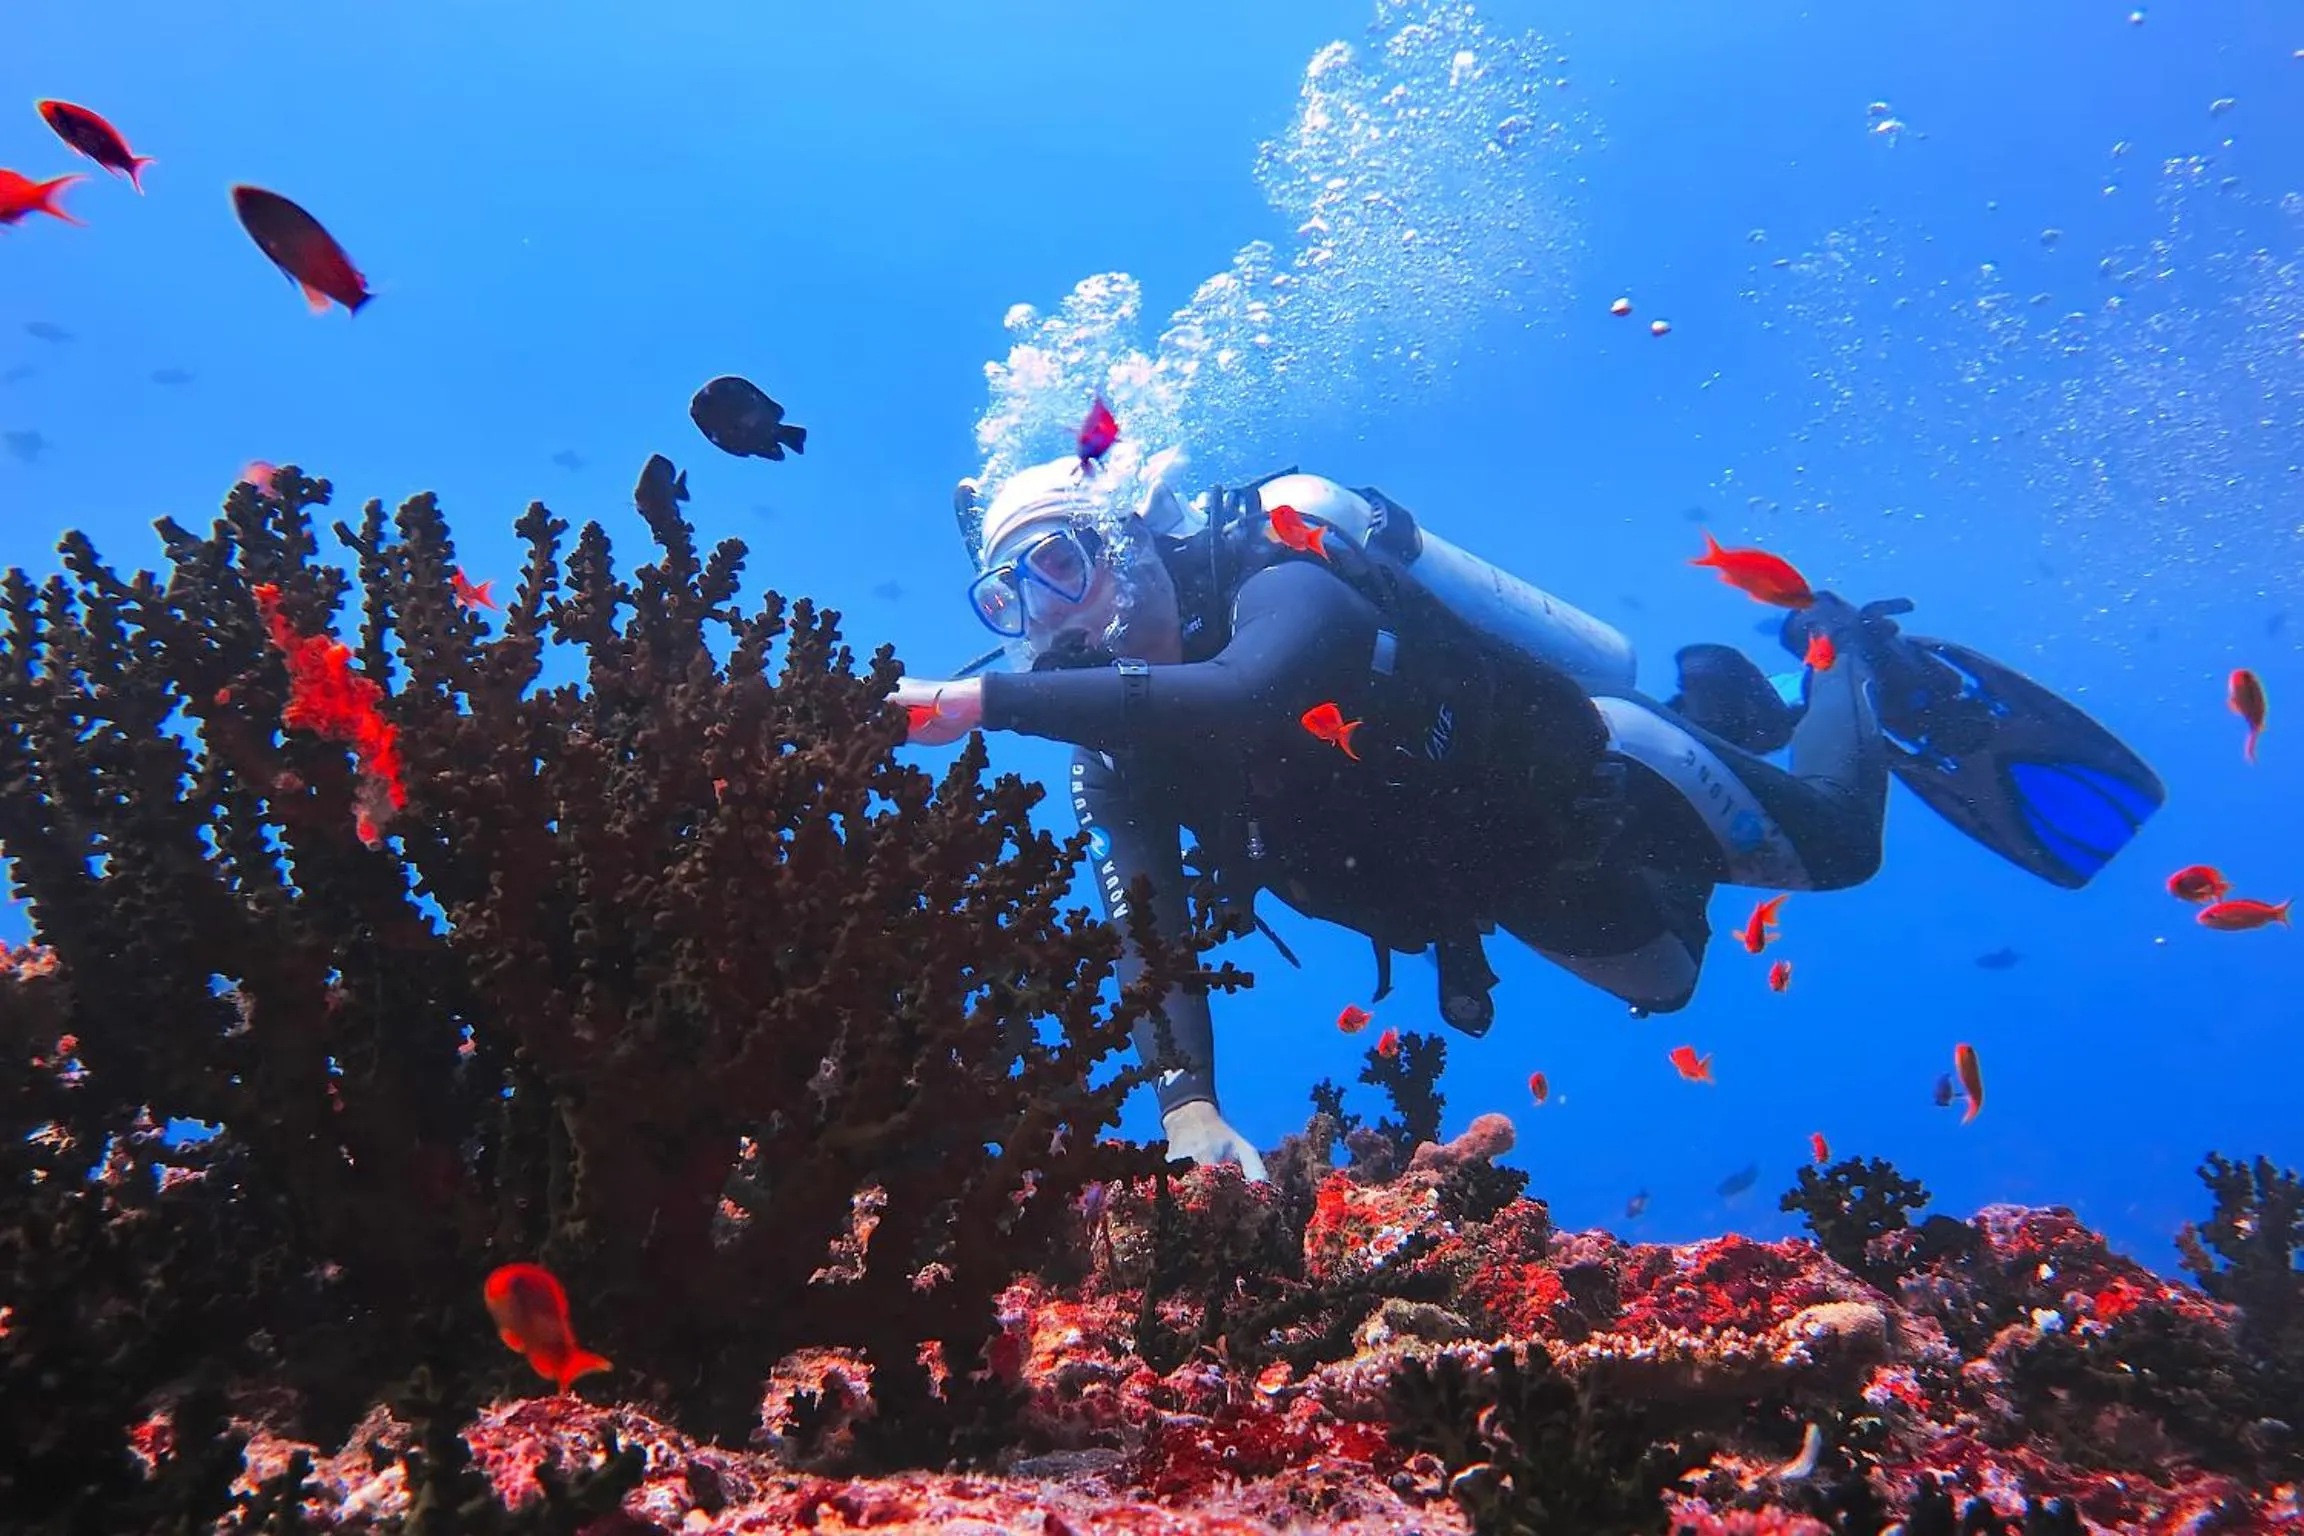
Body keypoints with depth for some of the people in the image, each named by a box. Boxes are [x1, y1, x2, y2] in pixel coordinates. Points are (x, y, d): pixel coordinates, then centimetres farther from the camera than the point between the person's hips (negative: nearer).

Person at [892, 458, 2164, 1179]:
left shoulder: (1278, 580, -34)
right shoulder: (1117, 748, -13)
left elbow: (1246, 699, -56)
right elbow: (1148, 928, -20)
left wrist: (989, 703, -55)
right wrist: (1186, 1108, -36)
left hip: (1595, 785, -6)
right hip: (1526, 886, 7)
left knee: (1833, 841, 14)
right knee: (1665, 978, 31)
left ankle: (1856, 658, 41)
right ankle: (1729, 700, 46)